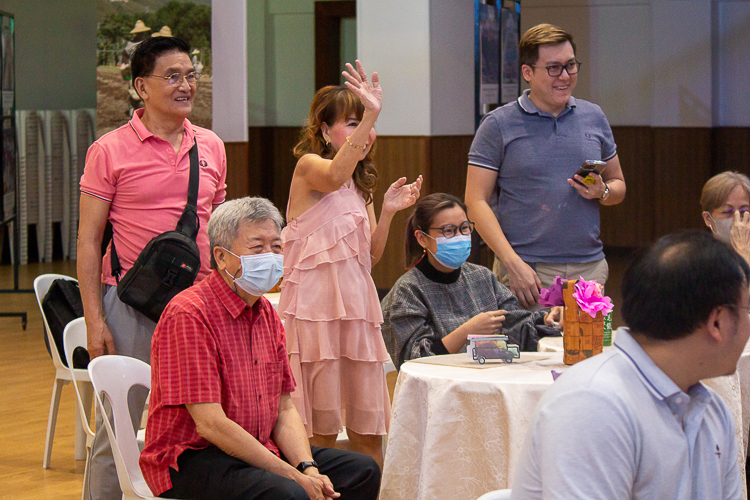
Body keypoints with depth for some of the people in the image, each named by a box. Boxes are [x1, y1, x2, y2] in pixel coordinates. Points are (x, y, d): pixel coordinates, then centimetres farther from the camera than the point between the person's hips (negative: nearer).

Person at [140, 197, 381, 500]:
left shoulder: (267, 313, 11)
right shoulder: (189, 313, -17)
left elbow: (284, 409, 12)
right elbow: (210, 424, -22)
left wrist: (308, 468, -8)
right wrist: (293, 475, -21)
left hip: (258, 450, 9)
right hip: (191, 460, -8)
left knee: (362, 472, 2)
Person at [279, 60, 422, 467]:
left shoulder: (361, 185, 18)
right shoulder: (308, 165, -5)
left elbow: (371, 256, 15)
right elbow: (335, 175, -31)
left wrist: (388, 212, 0)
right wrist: (370, 115, -40)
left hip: (357, 304, 7)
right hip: (315, 306, -7)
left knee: (369, 431, 8)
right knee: (321, 431, -3)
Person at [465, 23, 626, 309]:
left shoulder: (593, 117, 13)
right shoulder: (499, 125, 0)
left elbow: (618, 185, 23)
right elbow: (476, 201, -5)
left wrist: (602, 192, -3)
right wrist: (514, 263, -15)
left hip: (589, 269, 4)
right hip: (527, 269, -4)